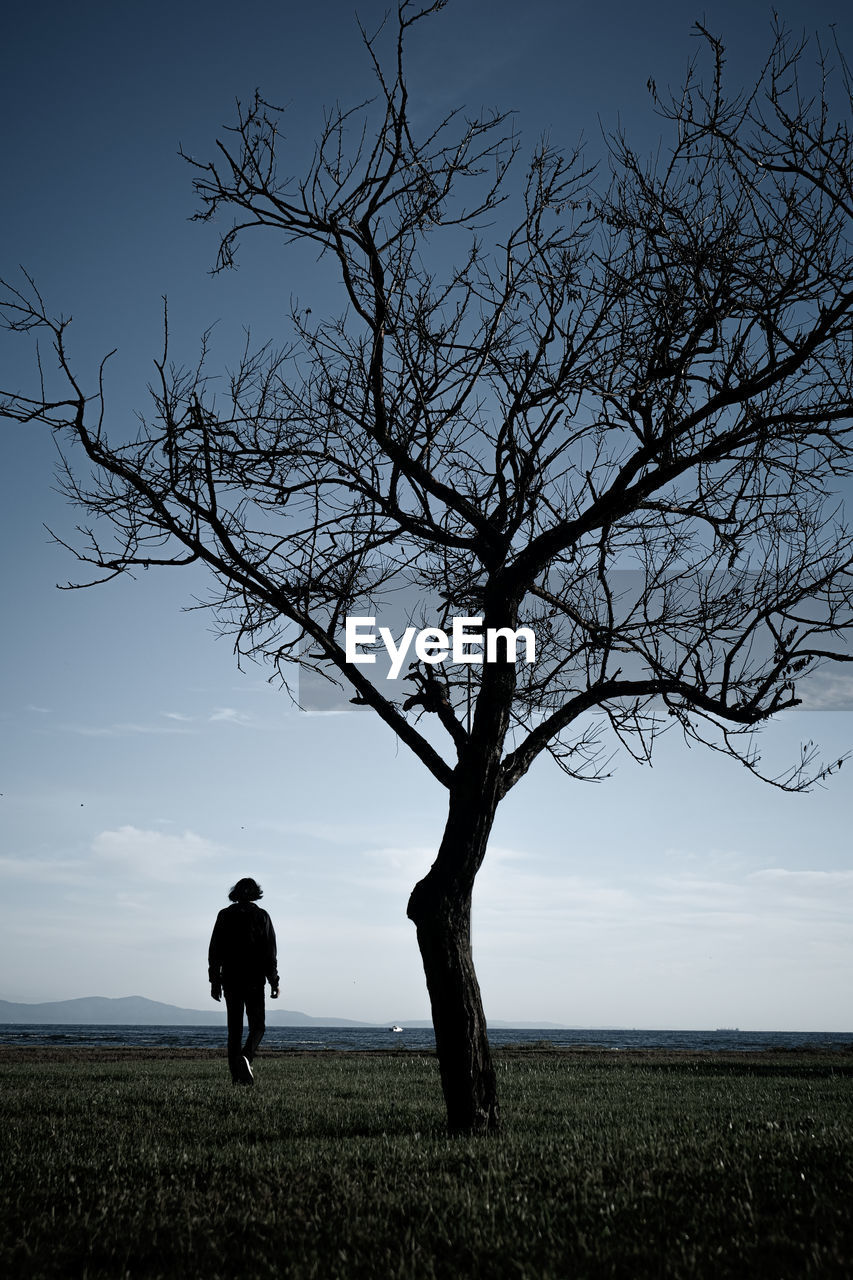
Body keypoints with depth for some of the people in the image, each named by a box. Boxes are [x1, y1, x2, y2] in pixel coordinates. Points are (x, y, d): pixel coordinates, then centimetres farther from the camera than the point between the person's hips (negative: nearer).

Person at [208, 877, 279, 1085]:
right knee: (257, 1026, 7)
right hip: (254, 980, -2)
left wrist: (214, 980, 8)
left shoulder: (225, 915, 4)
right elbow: (270, 952, -4)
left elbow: (214, 951, 3)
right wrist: (274, 981, -1)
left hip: (230, 979, 2)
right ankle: (245, 1057, -20)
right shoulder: (261, 916, -1)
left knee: (234, 1028, 8)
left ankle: (237, 1075, 4)